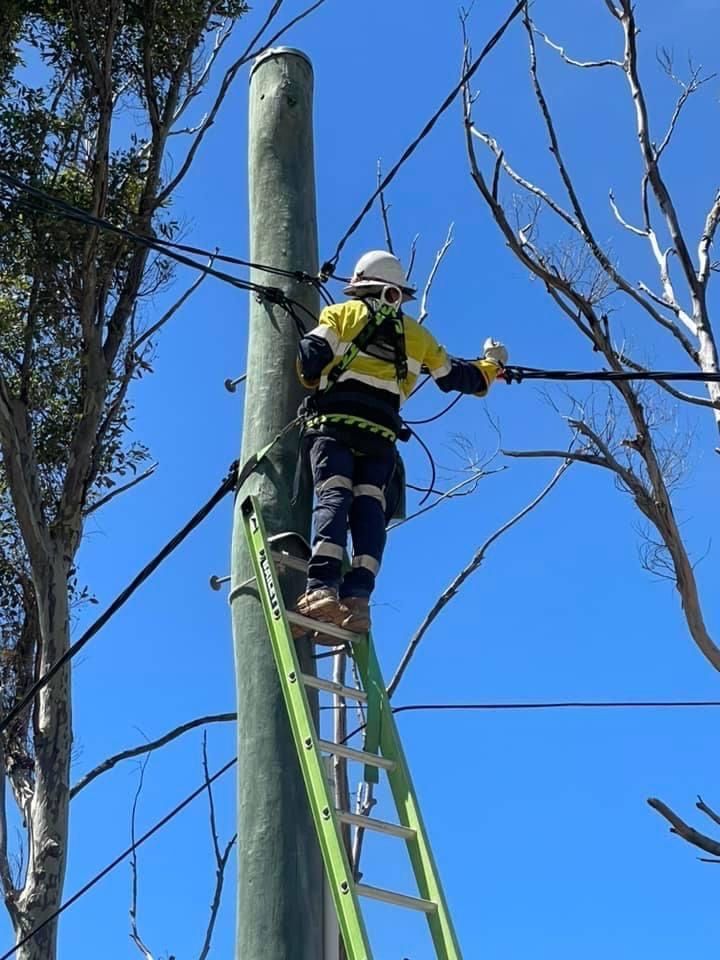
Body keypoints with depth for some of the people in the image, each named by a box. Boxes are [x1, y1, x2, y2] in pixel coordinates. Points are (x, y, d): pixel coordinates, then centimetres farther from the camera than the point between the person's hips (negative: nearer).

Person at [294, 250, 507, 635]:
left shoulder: (342, 314, 17)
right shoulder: (416, 334, 25)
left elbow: (311, 357, 1)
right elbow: (456, 377, 31)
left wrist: (309, 378, 24)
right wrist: (492, 363, 51)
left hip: (335, 419, -2)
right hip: (381, 431, 2)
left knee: (333, 497, -15)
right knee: (369, 508, -2)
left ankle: (322, 588, -34)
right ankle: (358, 599, -18)